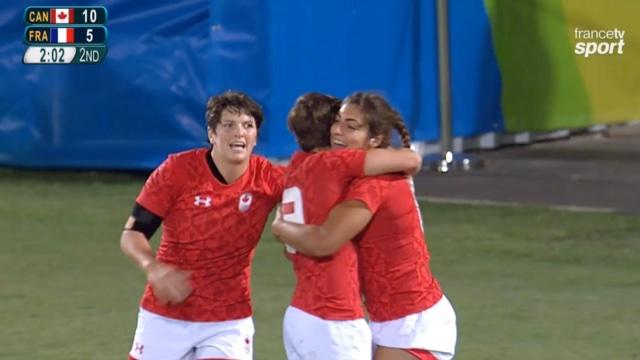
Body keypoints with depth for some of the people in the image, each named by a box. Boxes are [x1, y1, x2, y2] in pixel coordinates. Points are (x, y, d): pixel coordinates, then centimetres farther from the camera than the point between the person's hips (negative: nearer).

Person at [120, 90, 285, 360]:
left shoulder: (268, 179, -10)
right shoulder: (176, 171, -13)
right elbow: (132, 234, -11)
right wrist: (154, 269, -31)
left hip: (229, 321, 0)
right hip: (166, 316, 0)